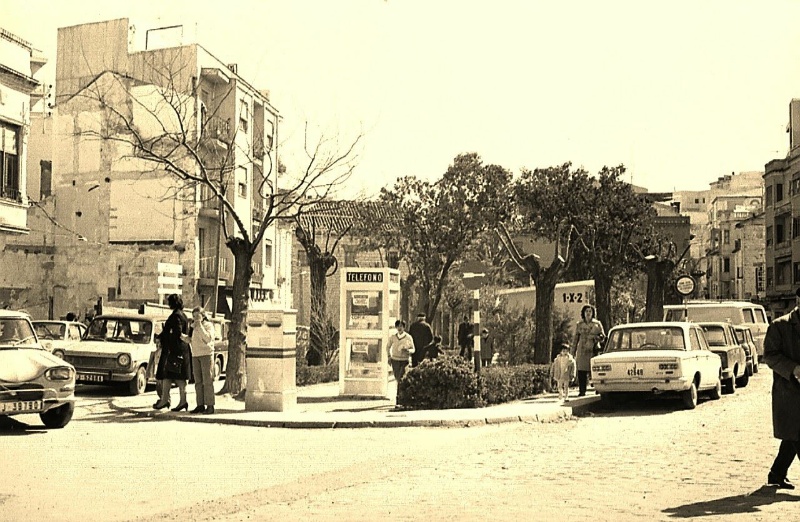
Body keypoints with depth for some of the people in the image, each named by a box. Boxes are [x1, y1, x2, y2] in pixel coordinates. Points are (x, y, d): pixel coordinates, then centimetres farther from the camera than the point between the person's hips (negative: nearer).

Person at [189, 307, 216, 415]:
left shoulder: (208, 325, -2)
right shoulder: (193, 326, 17)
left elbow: (208, 338, -17)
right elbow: (191, 340, 19)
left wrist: (200, 326, -17)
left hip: (206, 354, -6)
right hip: (195, 355, 6)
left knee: (207, 381, -8)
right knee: (198, 382, 5)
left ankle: (210, 405, -8)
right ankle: (200, 405, 9)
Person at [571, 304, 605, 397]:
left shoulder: (597, 324, 9)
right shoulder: (579, 324, 12)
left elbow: (602, 336, 10)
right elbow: (576, 338, 13)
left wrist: (596, 337, -12)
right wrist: (573, 351, 8)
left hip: (594, 350, -1)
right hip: (582, 350, 1)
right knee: (581, 371, -4)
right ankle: (582, 391, 0)